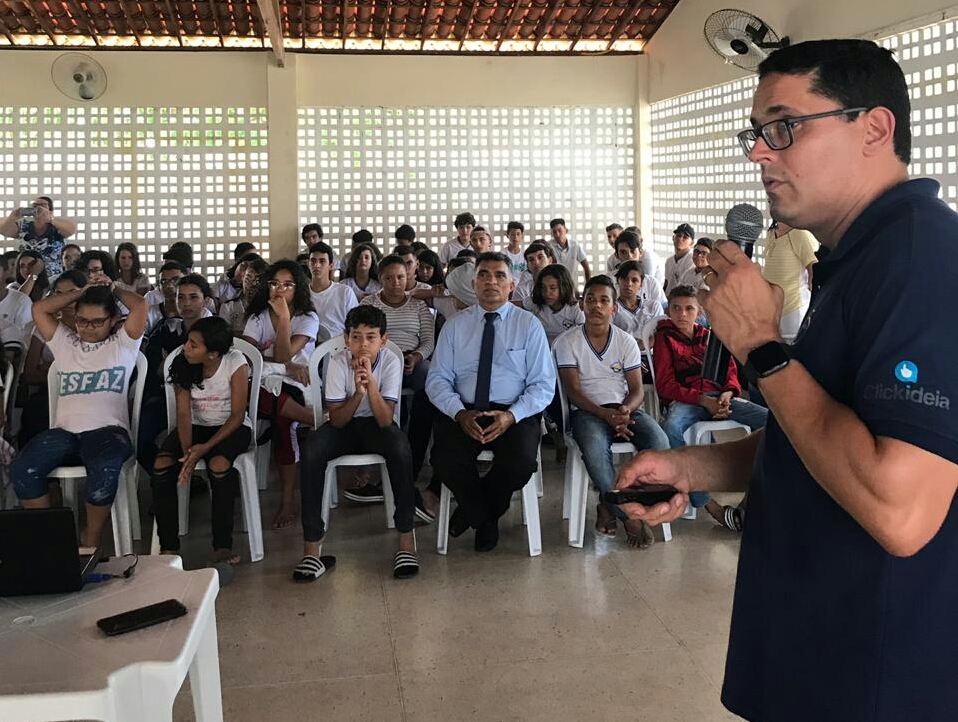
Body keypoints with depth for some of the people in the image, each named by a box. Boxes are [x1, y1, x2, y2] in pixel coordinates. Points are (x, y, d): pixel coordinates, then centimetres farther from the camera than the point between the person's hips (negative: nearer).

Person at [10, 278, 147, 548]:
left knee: (105, 470, -38)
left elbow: (140, 305, -2)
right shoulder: (65, 342, 22)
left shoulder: (122, 344, 10)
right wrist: (81, 292, 18)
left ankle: (91, 539, -15)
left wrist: (112, 289, 16)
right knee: (21, 468, -25)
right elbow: (39, 309, 17)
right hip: (64, 430, 4)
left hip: (108, 430, -4)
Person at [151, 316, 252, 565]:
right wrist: (187, 450, -26)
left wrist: (205, 448, -25)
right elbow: (184, 413, -10)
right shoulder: (183, 365, -8)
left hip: (231, 428, -3)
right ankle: (168, 546, -14)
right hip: (196, 426, 4)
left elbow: (237, 416, -16)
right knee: (161, 465, -24)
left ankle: (222, 546, -21)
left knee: (219, 466, -35)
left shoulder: (236, 364, -18)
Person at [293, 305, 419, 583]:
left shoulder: (391, 362, -18)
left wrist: (370, 381, -38)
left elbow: (386, 420, -26)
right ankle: (312, 544, -23)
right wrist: (358, 393, -34)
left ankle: (406, 538, -23)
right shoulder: (338, 362, -16)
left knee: (400, 447, -35)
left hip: (376, 425, -1)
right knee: (311, 450, -31)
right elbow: (336, 419, -17)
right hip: (344, 425, 1)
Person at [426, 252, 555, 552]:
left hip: (514, 413, -1)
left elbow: (543, 384, 1)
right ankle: (483, 517, 4)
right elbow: (437, 379, 5)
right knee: (448, 459, -29)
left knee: (521, 462, -31)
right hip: (463, 412, 1)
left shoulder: (529, 325, 6)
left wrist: (512, 416, -17)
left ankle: (473, 509, 4)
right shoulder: (455, 326, 11)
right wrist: (460, 413, -14)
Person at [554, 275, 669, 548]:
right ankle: (629, 515, -20)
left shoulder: (626, 341, 9)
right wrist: (605, 415, -21)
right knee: (595, 448, -38)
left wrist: (626, 411, -19)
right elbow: (574, 391, -5)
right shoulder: (567, 342, 2)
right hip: (587, 411, -3)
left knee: (659, 443, -28)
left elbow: (637, 389, 5)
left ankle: (611, 506, -13)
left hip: (625, 409, 3)